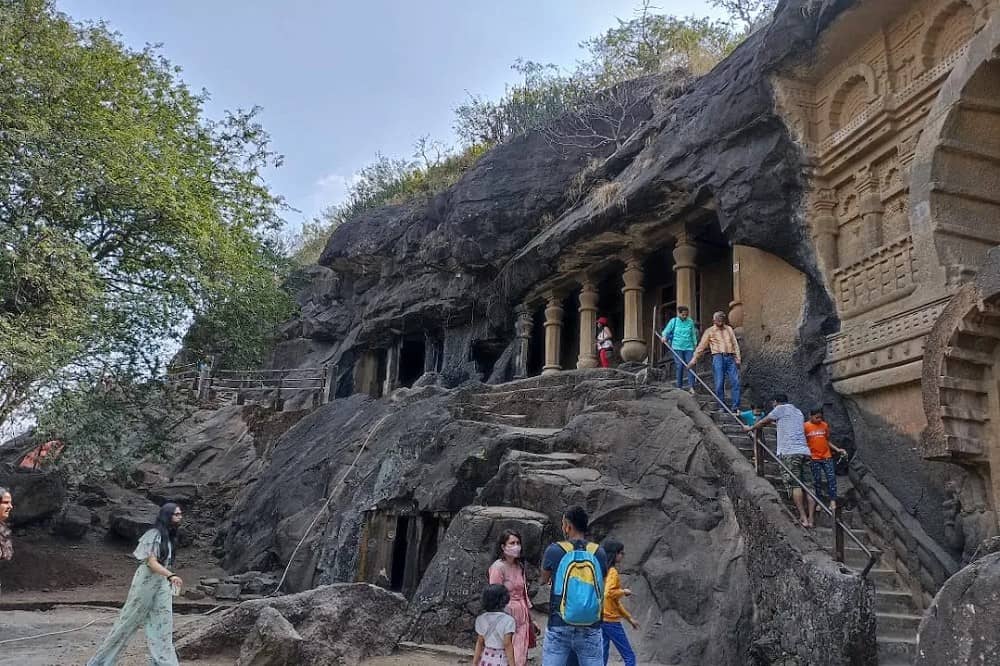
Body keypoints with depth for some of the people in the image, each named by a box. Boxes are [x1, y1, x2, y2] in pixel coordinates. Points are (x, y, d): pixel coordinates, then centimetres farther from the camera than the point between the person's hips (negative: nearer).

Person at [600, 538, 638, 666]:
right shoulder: (612, 572, -13)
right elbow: (609, 593, -29)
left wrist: (629, 618, 21)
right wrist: (624, 591, -12)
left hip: (602, 619, 9)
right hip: (611, 621, -9)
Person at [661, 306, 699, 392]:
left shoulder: (690, 322, 7)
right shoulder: (673, 321, 2)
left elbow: (693, 334, 13)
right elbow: (666, 331, 1)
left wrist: (695, 345, 11)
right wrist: (664, 336, -20)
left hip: (688, 347, 1)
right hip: (677, 347, -1)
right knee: (680, 366, -2)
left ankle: (692, 387, -6)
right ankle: (679, 387, 8)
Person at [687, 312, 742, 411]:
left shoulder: (729, 329, 18)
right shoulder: (710, 331, 8)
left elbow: (735, 344, 15)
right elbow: (701, 346, 4)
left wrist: (738, 359, 4)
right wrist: (694, 359, -3)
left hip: (730, 358, 3)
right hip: (718, 357, -3)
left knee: (735, 382, -5)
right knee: (719, 383, -5)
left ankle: (736, 407, -1)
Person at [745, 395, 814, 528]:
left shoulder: (780, 409, 5)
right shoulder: (798, 412, 24)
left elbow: (763, 422, 14)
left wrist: (750, 428, 28)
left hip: (789, 452, -7)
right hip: (805, 451, 7)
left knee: (795, 485, -6)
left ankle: (803, 518, -9)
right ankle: (810, 518, 1)